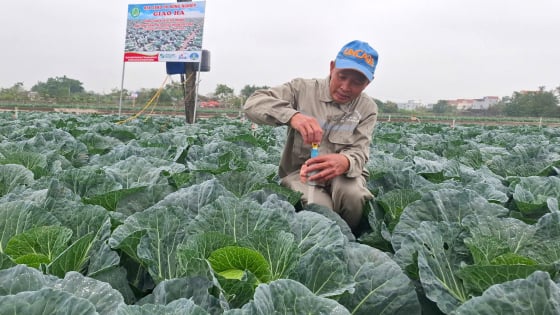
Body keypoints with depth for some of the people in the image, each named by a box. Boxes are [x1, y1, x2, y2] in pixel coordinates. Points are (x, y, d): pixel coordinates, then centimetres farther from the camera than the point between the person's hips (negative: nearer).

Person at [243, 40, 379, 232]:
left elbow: (358, 153, -11)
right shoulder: (302, 89, -4)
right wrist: (292, 115, -38)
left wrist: (344, 162, -40)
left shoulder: (368, 109, 2)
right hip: (299, 172, -2)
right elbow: (253, 104, -16)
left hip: (342, 174, 2)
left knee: (353, 194, -34)